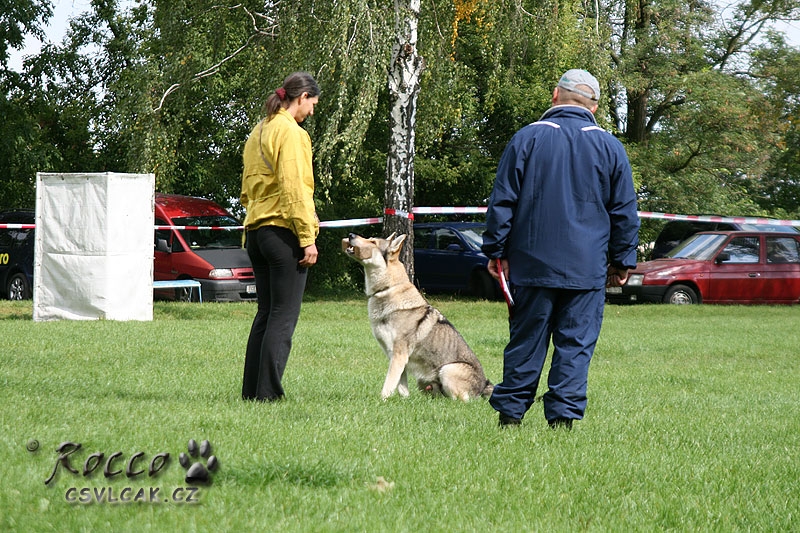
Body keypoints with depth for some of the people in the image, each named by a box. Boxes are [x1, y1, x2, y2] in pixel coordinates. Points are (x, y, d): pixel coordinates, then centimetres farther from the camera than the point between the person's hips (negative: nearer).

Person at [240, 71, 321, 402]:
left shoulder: (258, 133, 19)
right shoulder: (291, 132, -10)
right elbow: (294, 188, -17)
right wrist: (307, 237, -16)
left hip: (256, 230, 9)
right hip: (283, 232, -9)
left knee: (266, 313, 12)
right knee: (284, 316, -7)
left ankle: (251, 390, 10)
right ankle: (268, 392, -11)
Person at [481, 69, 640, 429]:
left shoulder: (526, 139, 0)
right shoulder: (609, 147, 4)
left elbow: (502, 201, 1)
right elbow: (625, 211, 8)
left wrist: (496, 252, 8)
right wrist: (622, 261, 16)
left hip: (532, 264, 0)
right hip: (587, 268, 0)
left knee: (525, 341, 7)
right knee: (576, 344, 2)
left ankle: (510, 413, 9)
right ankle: (563, 416, -4)